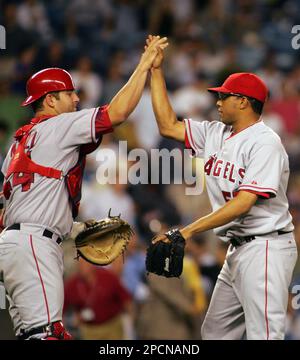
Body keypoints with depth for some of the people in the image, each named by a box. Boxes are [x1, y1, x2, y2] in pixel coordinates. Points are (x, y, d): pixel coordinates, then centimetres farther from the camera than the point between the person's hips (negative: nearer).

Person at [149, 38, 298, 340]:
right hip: (237, 250, 10)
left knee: (263, 334, -15)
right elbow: (168, 126, 18)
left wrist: (189, 231, -27)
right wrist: (155, 70, 14)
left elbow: (243, 203, -23)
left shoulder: (265, 143, -15)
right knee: (214, 332, 11)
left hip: (265, 249, -10)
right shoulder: (216, 134, 12)